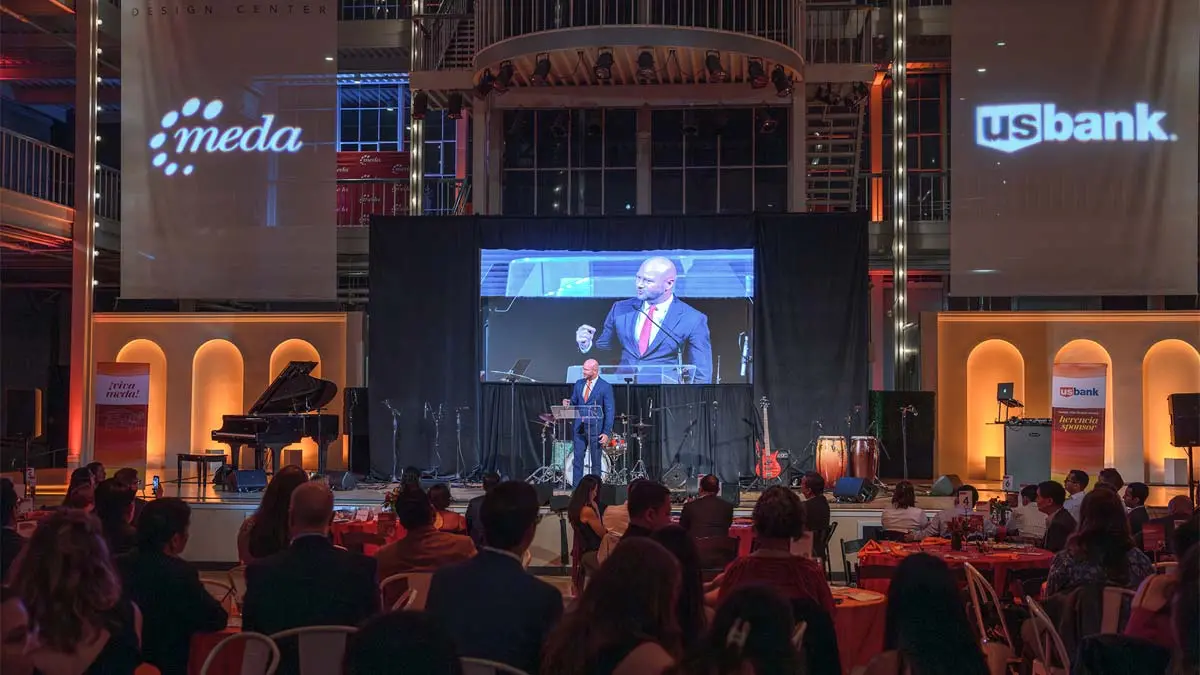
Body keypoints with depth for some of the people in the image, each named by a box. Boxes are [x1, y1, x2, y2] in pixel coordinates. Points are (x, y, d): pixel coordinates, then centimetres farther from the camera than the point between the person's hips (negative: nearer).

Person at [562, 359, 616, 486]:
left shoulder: (605, 387, -7)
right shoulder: (579, 384, 9)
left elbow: (610, 411, -8)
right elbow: (574, 403, 18)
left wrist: (606, 432, -14)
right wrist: (568, 403, -8)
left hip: (595, 428, -4)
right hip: (579, 427, 4)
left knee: (596, 462, 5)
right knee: (577, 459, 4)